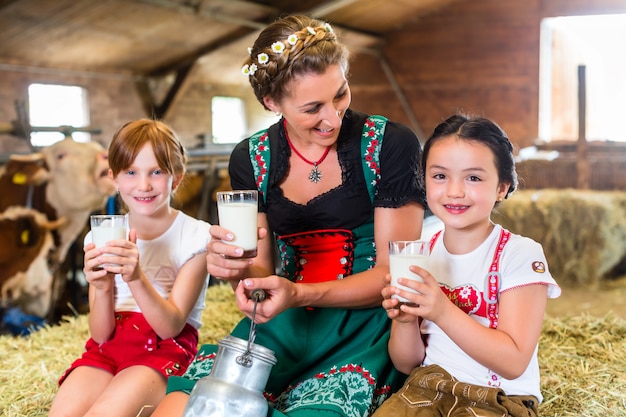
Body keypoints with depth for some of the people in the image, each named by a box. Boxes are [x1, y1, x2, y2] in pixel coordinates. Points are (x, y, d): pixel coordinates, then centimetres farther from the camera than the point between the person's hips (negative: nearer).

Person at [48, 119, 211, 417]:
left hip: (165, 348, -3)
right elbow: (102, 334, 0)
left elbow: (170, 327, -13)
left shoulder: (195, 236, -6)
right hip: (109, 347, 3)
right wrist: (101, 288, -21)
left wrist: (137, 278, -30)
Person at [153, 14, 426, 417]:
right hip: (286, 325, 3)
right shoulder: (250, 160, 4)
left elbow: (394, 274, -6)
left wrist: (299, 294, -20)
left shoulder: (391, 145, -7)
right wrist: (238, 270, -14)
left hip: (365, 326, -2)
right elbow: (264, 274, 11)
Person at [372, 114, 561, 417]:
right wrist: (405, 320, -17)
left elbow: (514, 363, -17)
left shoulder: (520, 255, -9)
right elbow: (407, 364, 5)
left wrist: (443, 311, -27)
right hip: (427, 388, 3)